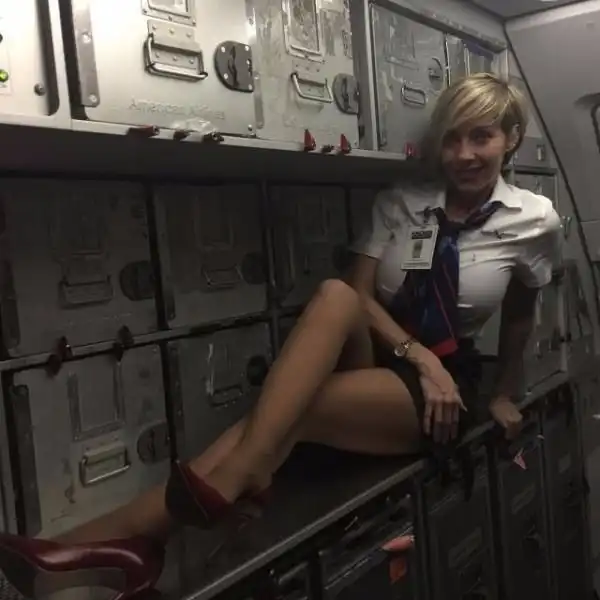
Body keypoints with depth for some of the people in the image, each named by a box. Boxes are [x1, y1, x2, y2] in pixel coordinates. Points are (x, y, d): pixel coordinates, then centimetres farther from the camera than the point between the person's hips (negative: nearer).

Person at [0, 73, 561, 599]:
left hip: (444, 382, -2)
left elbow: (519, 315, 11)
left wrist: (502, 395, 17)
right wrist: (419, 355, -16)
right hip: (371, 359, 3)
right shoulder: (399, 201, 4)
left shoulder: (535, 219, -2)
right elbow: (359, 295, -4)